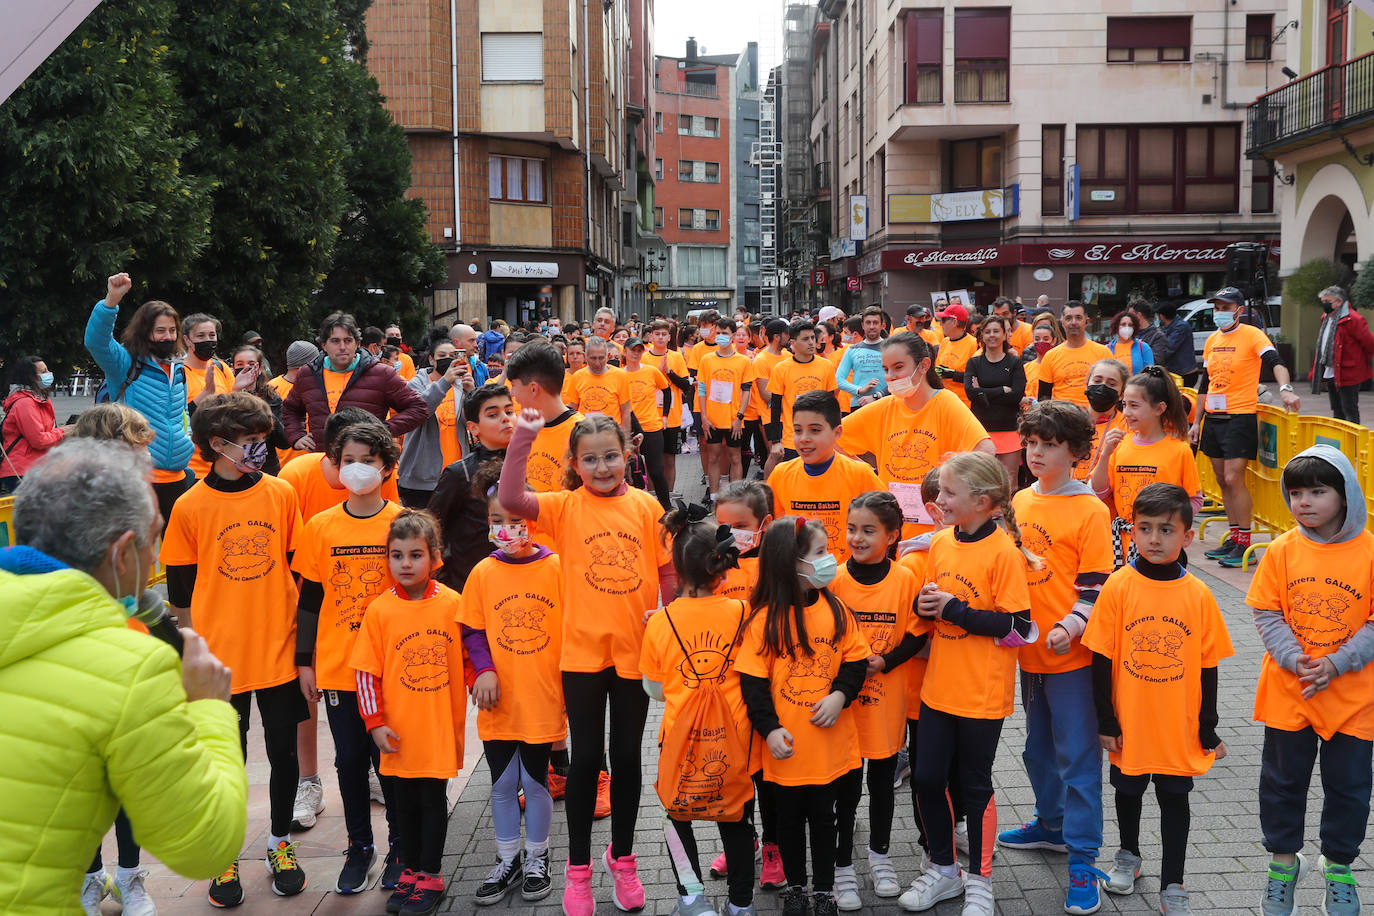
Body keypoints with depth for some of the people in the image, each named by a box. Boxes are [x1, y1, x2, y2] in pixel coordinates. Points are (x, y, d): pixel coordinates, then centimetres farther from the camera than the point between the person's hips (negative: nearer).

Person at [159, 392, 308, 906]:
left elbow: (301, 571, 5)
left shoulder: (282, 494, -2)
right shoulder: (190, 507, -5)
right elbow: (180, 592, 2)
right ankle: (226, 857, 27)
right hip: (221, 656, -1)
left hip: (280, 651, 1)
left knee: (284, 752, 11)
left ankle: (280, 842, 31)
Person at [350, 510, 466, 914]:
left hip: (440, 725, -1)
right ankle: (410, 869, 28)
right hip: (399, 730, 2)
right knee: (404, 800, 12)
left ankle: (431, 875, 18)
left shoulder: (452, 604, -6)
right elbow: (366, 671, -2)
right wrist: (375, 722, -5)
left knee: (433, 797, 5)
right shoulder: (379, 610, -5)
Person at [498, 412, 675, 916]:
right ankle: (578, 868, 23)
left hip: (636, 652, 1)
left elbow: (667, 572, 4)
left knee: (627, 756, 14)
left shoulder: (646, 506, -1)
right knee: (585, 758, 8)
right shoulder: (566, 507, -5)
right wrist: (523, 437, -28)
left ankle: (622, 857, 32)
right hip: (583, 652, -1)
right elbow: (510, 499, -22)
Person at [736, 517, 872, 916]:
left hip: (829, 742, 2)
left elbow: (856, 660, 4)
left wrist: (840, 695, -13)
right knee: (790, 817, 14)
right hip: (787, 744, -2)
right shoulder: (765, 619, -12)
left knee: (823, 815, 13)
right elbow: (752, 681, -10)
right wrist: (769, 728, -16)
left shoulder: (835, 610, -1)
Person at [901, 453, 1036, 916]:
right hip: (939, 684, 6)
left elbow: (1018, 626, -18)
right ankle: (943, 869, 31)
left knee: (974, 784, 8)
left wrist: (955, 610, -20)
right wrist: (924, 604, -7)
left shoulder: (1003, 552, -16)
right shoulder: (940, 542, 3)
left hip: (983, 692, -6)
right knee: (926, 777, 10)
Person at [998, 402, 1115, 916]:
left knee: (1077, 755, -1)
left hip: (1071, 653, -6)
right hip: (1028, 649, 7)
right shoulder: (1020, 502, 8)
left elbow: (1095, 585, -12)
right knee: (1038, 747, 20)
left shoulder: (1090, 510, -10)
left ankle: (1082, 860, 6)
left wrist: (1070, 627, -24)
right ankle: (1052, 825, 39)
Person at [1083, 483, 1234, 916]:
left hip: (1180, 728, 0)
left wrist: (1208, 730, 2)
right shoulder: (1118, 586, -12)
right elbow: (1101, 658, -7)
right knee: (1128, 790, 19)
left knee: (1175, 798, 10)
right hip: (1129, 723, 0)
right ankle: (1129, 855, 43)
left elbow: (1207, 666, -1)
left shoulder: (1198, 594, -9)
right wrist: (1105, 721, -7)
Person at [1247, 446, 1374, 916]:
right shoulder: (1282, 550, -6)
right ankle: (1283, 859, 32)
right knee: (1283, 779, 13)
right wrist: (1294, 659, -17)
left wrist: (1336, 665, -18)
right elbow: (1267, 614, -3)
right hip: (1288, 691, 1)